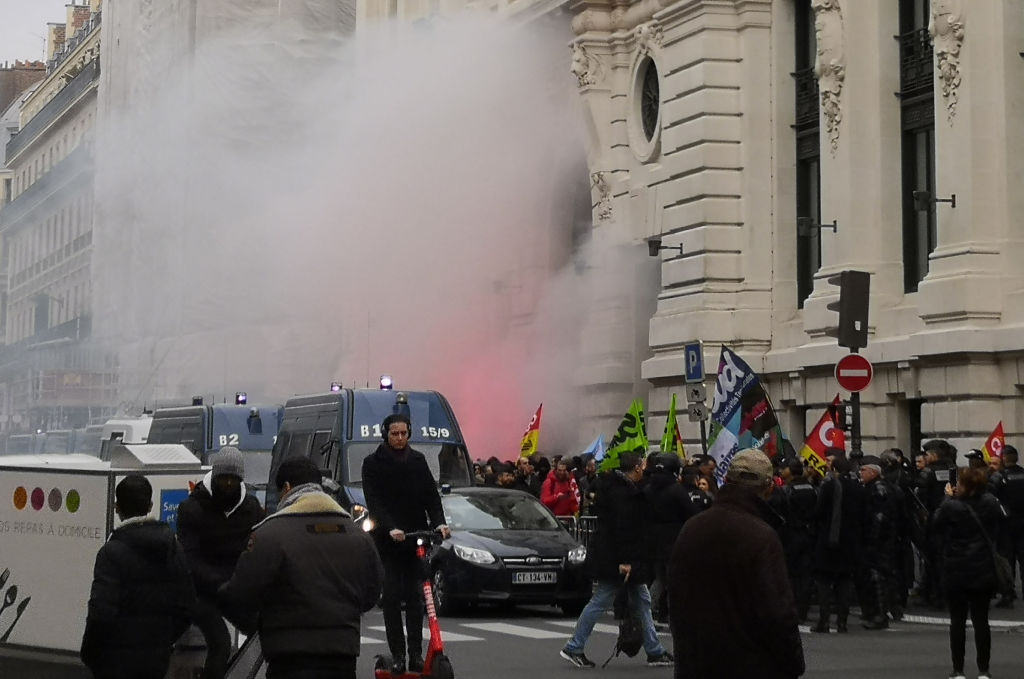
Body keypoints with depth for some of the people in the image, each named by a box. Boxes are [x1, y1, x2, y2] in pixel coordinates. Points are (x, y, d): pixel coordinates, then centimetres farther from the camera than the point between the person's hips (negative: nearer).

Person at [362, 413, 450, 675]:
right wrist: (390, 528, -25)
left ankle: (416, 654, 3)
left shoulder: (418, 460, 9)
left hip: (415, 537, 2)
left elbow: (431, 494, 4)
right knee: (391, 598, -3)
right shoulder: (373, 463, -1)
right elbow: (374, 501, -10)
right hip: (387, 539, -2)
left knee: (414, 597, 2)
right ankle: (397, 655, -1)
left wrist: (439, 522, -13)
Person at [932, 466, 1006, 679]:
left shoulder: (950, 507, -17)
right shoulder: (990, 503, -7)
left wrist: (948, 498, 8)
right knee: (981, 620, 8)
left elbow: (936, 524, 1)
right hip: (983, 569, 3)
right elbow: (1002, 518, 14)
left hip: (956, 571, -3)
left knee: (957, 621, 6)